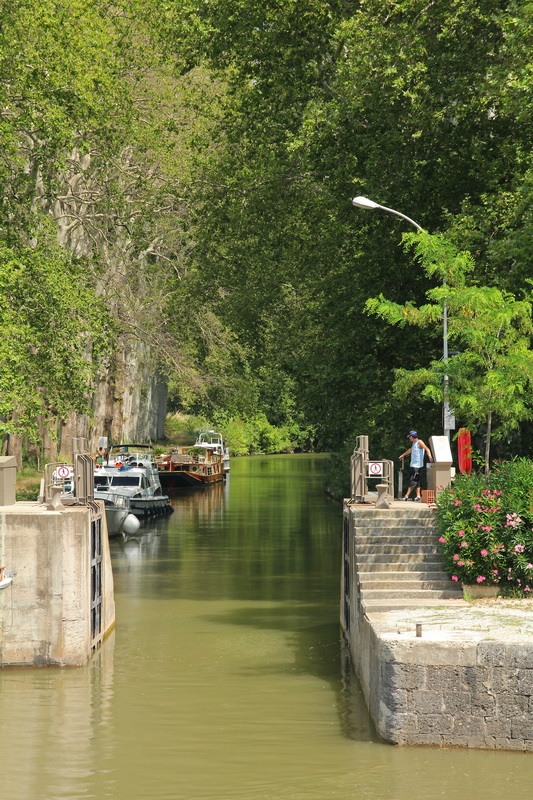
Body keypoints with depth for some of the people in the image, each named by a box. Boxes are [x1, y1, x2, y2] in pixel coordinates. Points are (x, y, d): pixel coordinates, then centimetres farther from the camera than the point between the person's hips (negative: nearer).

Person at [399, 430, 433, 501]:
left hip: (417, 465, -10)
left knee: (413, 480, -10)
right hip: (413, 465, 10)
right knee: (416, 482, 9)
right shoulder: (413, 443, 19)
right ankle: (418, 496, 10)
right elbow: (410, 450, 38)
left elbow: (427, 449, -22)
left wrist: (429, 456, -40)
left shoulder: (419, 442, -9)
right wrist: (403, 455, 52)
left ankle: (406, 496, -14)